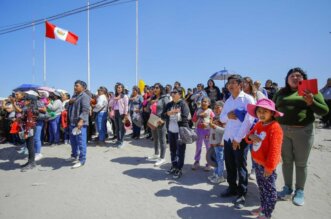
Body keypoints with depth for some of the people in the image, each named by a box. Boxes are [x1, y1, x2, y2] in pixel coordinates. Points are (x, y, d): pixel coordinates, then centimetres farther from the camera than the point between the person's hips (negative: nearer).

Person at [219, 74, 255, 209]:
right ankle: (232, 188, 30)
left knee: (240, 166, 3)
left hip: (241, 139, -6)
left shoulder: (248, 99, -7)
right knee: (229, 165, 13)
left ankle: (242, 194, 16)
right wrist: (227, 116, -10)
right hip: (227, 137, 6)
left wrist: (238, 138, -16)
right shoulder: (228, 101, 13)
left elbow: (249, 120, -15)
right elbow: (221, 118, 14)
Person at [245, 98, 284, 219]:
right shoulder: (258, 125, 5)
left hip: (266, 164, -8)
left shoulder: (275, 128, -21)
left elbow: (274, 150, -23)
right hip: (257, 162, 8)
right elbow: (248, 138, 14)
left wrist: (269, 166, -22)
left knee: (269, 189, 9)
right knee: (261, 186, 23)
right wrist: (250, 136, -11)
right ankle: (263, 206, 40)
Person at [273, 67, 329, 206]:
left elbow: (324, 111, -1)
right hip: (282, 131, 3)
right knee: (286, 161, 12)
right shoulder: (281, 93, 10)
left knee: (301, 163, 8)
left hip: (303, 132, -2)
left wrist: (311, 102, -19)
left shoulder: (311, 91, 2)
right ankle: (288, 188, 27)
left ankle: (299, 191, 25)